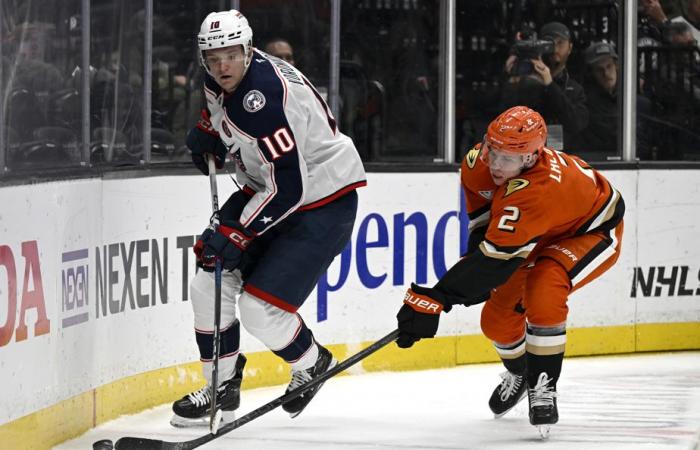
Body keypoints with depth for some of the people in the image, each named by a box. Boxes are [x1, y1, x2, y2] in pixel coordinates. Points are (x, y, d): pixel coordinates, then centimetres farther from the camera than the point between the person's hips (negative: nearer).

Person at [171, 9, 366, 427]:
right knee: (209, 283, 0)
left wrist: (234, 235, -29)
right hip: (264, 189, 9)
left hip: (324, 201, -9)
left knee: (260, 306, -14)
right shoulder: (220, 81, -4)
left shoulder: (267, 98, -32)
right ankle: (222, 389, 15)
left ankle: (312, 364, 15)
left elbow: (288, 188, -31)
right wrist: (208, 134, 5)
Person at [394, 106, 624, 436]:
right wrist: (480, 238, -6)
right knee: (498, 316, 4)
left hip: (592, 232, -8)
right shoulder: (478, 163, -23)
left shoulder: (536, 191, -45)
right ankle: (518, 374, 37)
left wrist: (435, 299, -51)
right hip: (542, 234, 8)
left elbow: (496, 259, -48)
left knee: (542, 292, -34)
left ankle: (542, 387, -18)